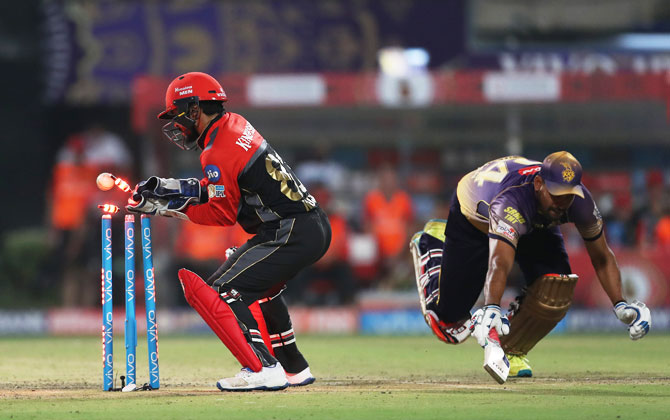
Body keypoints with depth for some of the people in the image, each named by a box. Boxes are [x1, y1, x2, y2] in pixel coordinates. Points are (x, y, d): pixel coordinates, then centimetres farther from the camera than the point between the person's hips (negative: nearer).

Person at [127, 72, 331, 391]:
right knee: (258, 286, 34)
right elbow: (217, 189, 23)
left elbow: (222, 214, -9)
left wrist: (174, 207, -2)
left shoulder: (218, 152, -14)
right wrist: (170, 188, 14)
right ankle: (294, 369, 35)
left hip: (291, 235, -10)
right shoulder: (235, 125, 15)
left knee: (219, 293, -12)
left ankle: (263, 370, -21)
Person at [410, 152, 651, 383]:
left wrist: (620, 305, -27)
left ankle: (512, 350, 2)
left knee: (557, 288, -26)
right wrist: (491, 310, -78)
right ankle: (431, 244, 28)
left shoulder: (579, 201, -32)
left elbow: (601, 258, -16)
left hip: (534, 227, 4)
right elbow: (500, 263, -62)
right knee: (450, 327, 0)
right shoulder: (511, 203, -48)